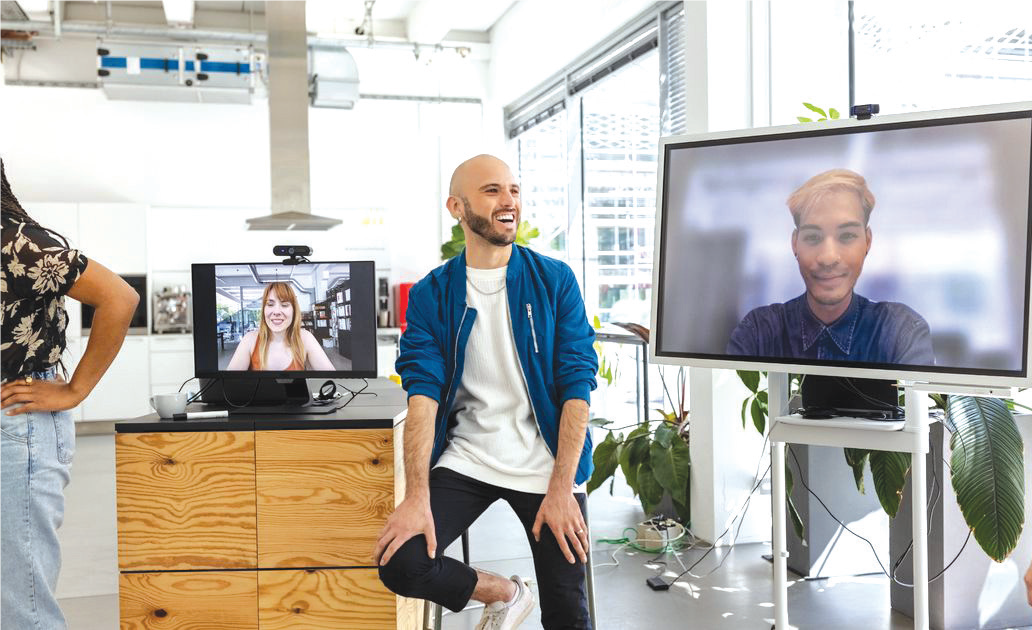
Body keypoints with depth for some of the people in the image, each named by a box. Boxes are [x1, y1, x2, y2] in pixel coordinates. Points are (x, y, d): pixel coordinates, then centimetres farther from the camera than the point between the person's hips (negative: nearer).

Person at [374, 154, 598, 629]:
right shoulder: (431, 295, 0)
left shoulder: (555, 281, -2)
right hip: (465, 460, 1)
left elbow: (577, 385, -7)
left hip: (546, 464, 0)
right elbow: (423, 392, -10)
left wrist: (561, 488, -15)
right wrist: (417, 496, -20)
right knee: (400, 563, -16)